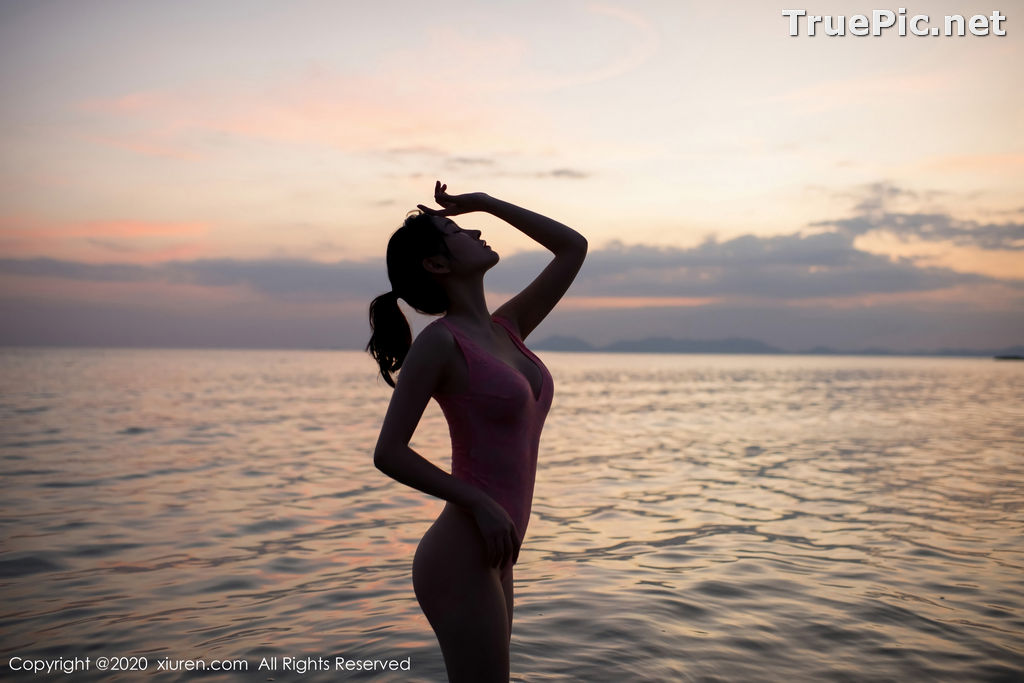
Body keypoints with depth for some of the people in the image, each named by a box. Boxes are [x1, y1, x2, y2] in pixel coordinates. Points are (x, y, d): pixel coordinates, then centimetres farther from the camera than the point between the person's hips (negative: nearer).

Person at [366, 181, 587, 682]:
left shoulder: (506, 330, 9)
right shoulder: (438, 342, -13)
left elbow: (573, 247, 14)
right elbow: (389, 453, -13)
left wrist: (482, 201, 11)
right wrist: (481, 503, -17)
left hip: (489, 559, 8)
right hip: (460, 560, -8)